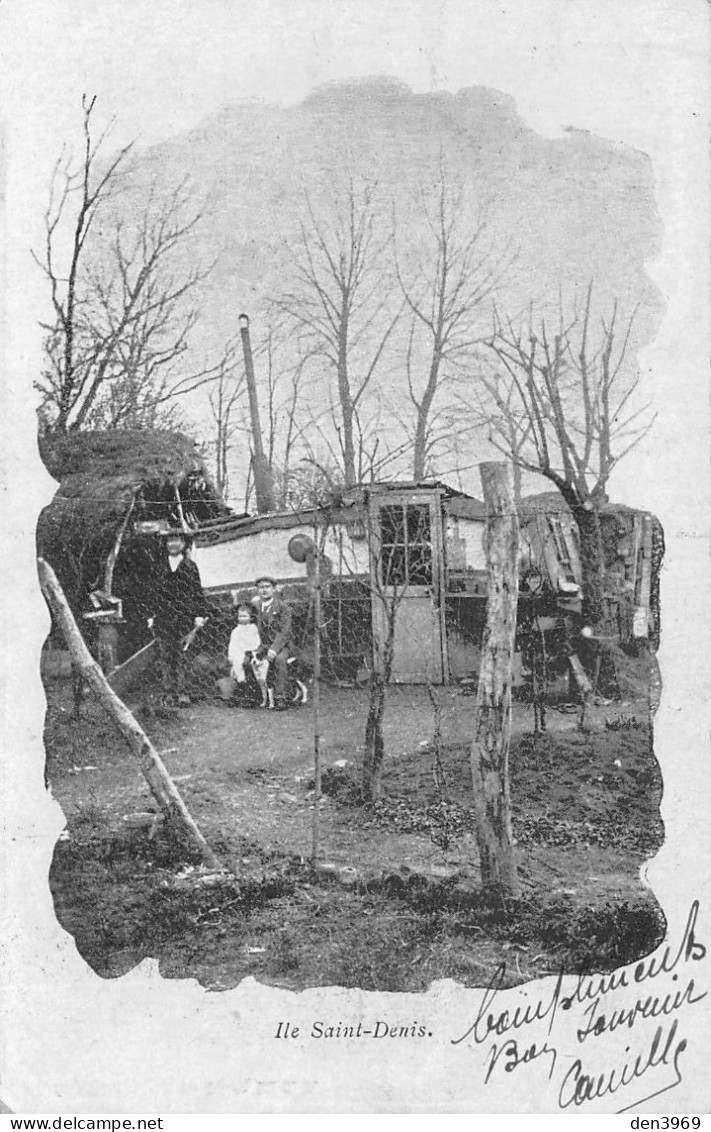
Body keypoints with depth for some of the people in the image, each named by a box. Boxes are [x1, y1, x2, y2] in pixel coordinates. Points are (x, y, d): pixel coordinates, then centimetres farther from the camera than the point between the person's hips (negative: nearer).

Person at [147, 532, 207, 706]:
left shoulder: (190, 566, 7)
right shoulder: (161, 567, 13)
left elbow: (198, 591, 5)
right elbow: (155, 592, 13)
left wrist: (200, 615, -3)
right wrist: (152, 615, 8)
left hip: (184, 616, -2)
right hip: (163, 616, 2)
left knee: (181, 655, -5)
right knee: (165, 655, 0)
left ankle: (181, 692, -3)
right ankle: (168, 692, 5)